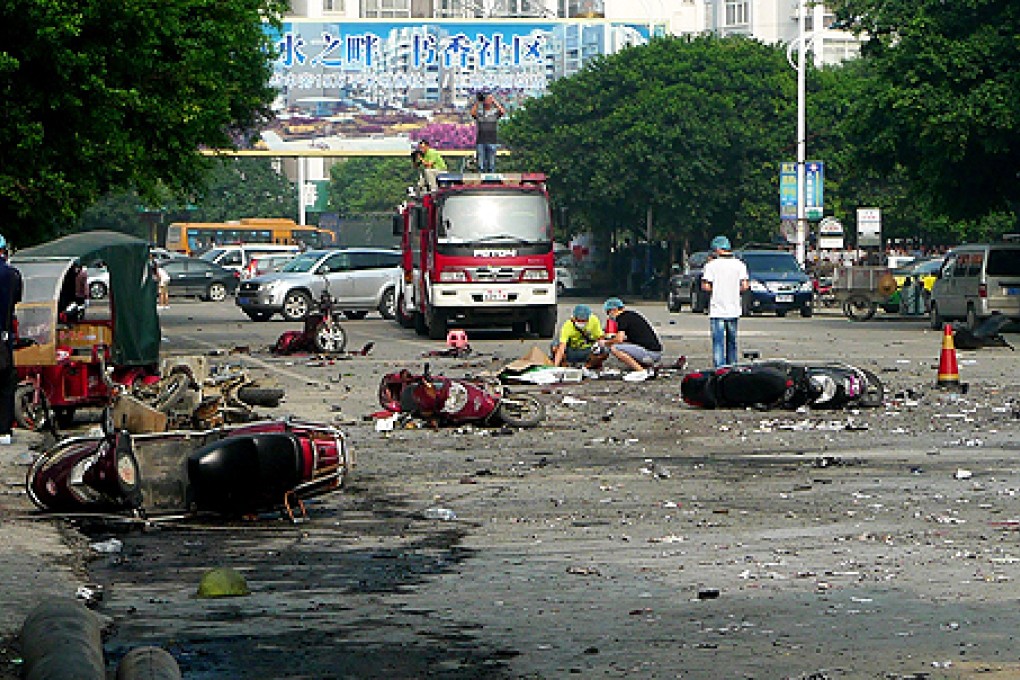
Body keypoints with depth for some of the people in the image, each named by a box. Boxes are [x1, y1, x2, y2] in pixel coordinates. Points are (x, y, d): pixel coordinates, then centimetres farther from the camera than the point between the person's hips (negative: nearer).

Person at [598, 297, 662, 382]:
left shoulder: (622, 317, -7)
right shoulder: (632, 315, 20)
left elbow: (619, 339, -16)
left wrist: (605, 343, 2)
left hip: (649, 352, -10)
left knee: (614, 349, -15)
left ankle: (641, 371, -12)